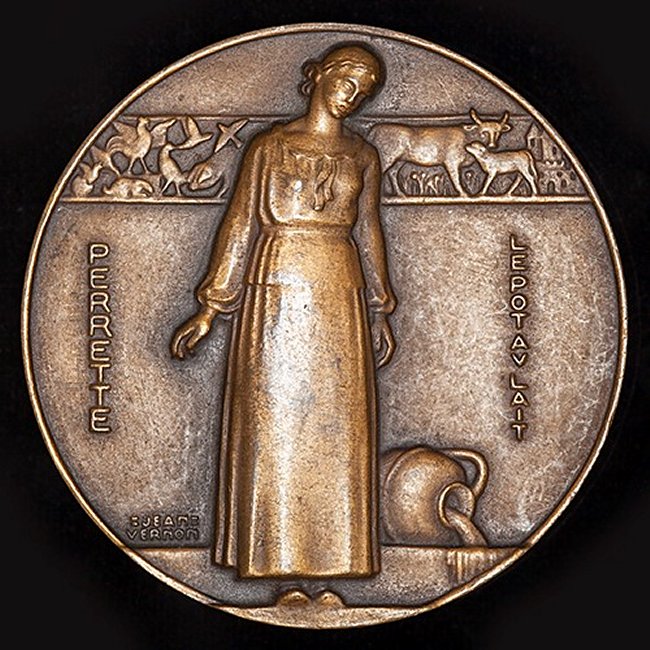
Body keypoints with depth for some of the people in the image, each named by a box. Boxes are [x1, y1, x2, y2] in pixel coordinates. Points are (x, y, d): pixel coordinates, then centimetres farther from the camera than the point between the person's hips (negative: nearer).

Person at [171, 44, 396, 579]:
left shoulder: (363, 157, 12)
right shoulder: (270, 147, 4)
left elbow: (369, 234, 15)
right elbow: (239, 227, 3)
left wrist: (379, 314, 14)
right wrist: (209, 312, 0)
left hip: (340, 295, 3)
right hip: (274, 291, -2)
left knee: (338, 427, 1)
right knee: (271, 420, -2)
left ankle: (336, 548, 10)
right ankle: (270, 550, 6)